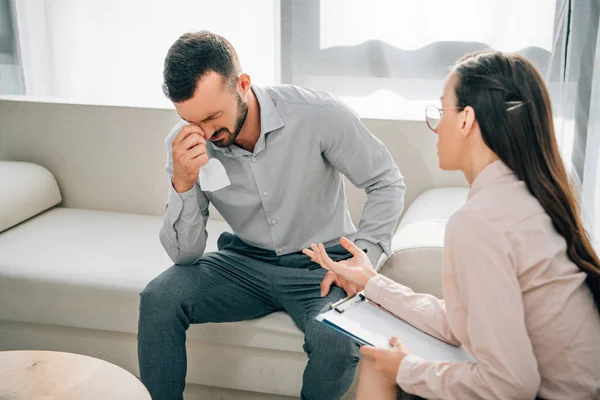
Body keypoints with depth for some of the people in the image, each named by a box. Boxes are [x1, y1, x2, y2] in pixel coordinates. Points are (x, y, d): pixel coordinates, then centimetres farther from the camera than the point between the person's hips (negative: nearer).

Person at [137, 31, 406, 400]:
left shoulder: (318, 115, -20)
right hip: (246, 261, 3)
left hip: (320, 266, -2)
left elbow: (387, 182, -5)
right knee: (158, 298, -21)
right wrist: (182, 185, -27)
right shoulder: (185, 145, -11)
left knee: (338, 342, -32)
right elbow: (186, 254, -9)